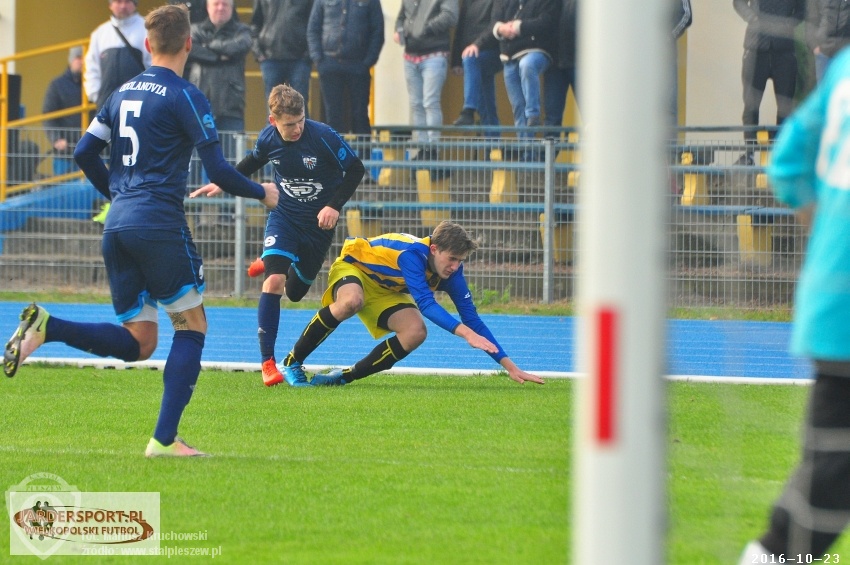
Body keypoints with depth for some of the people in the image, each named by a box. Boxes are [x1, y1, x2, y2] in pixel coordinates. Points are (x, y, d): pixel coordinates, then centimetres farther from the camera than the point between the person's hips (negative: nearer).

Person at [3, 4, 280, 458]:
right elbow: (219, 172, -9)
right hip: (160, 225, -7)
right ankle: (164, 439, -2)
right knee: (191, 327, 6)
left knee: (137, 343, 9)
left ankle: (46, 327, -12)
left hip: (117, 227, 7)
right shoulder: (185, 97, -6)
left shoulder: (122, 93, 15)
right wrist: (262, 193, 10)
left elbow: (84, 154, 16)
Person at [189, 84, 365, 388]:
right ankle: (268, 363, -15)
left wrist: (334, 206, -23)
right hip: (284, 215, 1)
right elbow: (254, 161, 12)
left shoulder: (323, 136, -24)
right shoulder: (268, 138, -13)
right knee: (274, 282, -21)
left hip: (319, 223, -1)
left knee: (295, 292, 13)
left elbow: (356, 169, -14)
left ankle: (270, 263, 50)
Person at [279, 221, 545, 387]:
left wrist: (510, 366, -16)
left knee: (416, 332, -20)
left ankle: (345, 375, -7)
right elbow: (425, 303, -47)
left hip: (385, 290, 7)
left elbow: (471, 318, -12)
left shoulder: (451, 270, -15)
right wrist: (465, 333, -58)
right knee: (351, 302, -42)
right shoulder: (413, 254, -37)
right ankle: (292, 362, -25)